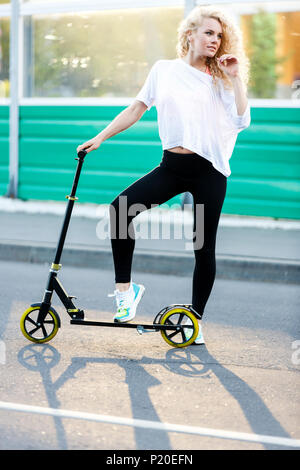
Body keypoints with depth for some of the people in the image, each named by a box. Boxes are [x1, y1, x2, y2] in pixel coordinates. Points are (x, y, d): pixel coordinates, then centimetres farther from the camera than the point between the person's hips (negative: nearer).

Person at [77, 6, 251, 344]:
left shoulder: (218, 80, 4)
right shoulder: (164, 70, 8)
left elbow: (242, 120, -8)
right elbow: (136, 110, 13)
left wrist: (235, 78, -9)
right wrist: (100, 138, 9)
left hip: (209, 170, -1)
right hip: (172, 166, 1)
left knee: (204, 247, 1)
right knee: (121, 208, -19)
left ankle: (195, 319, 15)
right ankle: (125, 287, -5)